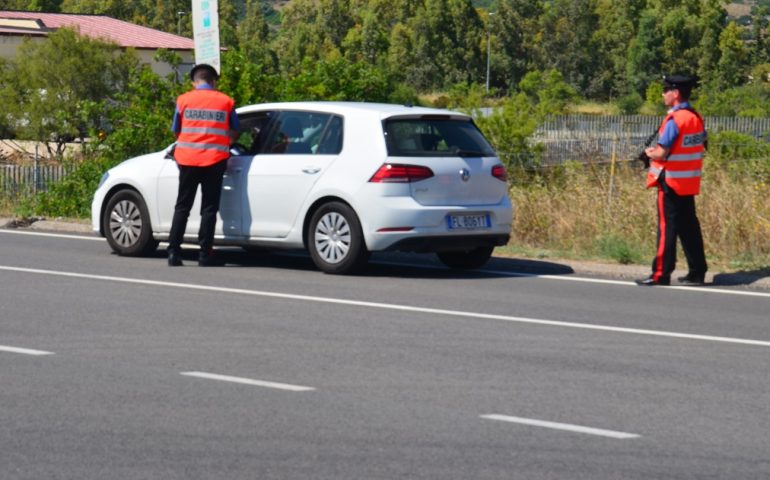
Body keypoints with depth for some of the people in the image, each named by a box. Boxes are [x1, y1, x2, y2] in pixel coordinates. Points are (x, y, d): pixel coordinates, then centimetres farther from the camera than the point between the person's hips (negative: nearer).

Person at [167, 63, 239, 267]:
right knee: (209, 208, 4)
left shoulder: (184, 100, 3)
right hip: (214, 160, -1)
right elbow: (234, 133, 13)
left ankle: (174, 252, 3)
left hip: (187, 159, 1)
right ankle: (205, 254, 1)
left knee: (182, 207, 8)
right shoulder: (226, 101, 3)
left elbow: (176, 131, 9)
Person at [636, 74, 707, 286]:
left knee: (667, 227, -4)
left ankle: (661, 274, -1)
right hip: (690, 182, 8)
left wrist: (650, 153, 1)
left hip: (671, 182, -8)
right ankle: (697, 272, 14)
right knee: (689, 226, 12)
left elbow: (661, 154, -21)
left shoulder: (674, 120, -18)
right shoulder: (697, 118, 8)